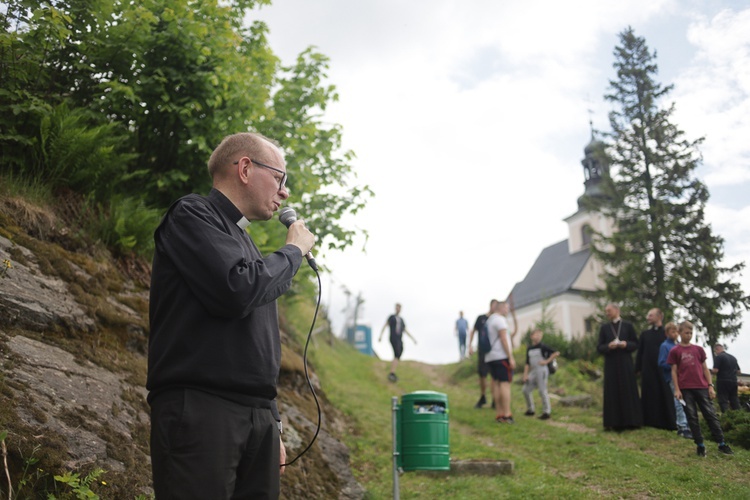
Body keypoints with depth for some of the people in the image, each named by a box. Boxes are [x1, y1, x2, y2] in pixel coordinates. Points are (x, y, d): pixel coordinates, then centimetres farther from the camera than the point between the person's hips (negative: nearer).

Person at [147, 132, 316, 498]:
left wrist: (272, 425, 22)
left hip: (257, 416, 8)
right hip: (199, 409, -8)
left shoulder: (243, 242, 23)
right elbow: (237, 291, -19)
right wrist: (293, 251, -2)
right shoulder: (193, 215, -1)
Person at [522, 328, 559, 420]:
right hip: (533, 371, 6)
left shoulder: (543, 347, -5)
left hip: (542, 370, -6)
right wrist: (525, 374, 5)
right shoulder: (529, 349, 11)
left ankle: (546, 412, 2)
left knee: (542, 391, -7)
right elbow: (527, 363, 13)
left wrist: (547, 361, -11)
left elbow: (556, 353, -8)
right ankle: (530, 410, 20)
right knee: (526, 389, 6)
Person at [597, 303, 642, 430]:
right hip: (611, 364, 1)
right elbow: (599, 347, 5)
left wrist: (626, 344, -15)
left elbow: (636, 343, 5)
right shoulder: (604, 328, 9)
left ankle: (631, 421, 9)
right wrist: (609, 346, -15)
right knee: (613, 392, 0)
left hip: (626, 363, -1)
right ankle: (615, 422, 3)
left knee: (629, 391, 1)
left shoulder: (628, 326, 6)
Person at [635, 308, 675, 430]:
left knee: (665, 397, -1)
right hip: (648, 371, 2)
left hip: (663, 371, -2)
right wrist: (637, 369, 3)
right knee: (650, 397, 1)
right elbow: (639, 353, 11)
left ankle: (667, 423, 6)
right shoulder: (644, 334, 13)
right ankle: (651, 422, 5)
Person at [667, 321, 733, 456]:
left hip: (701, 387, 2)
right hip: (685, 389, -2)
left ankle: (722, 444, 6)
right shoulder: (675, 351, 3)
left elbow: (705, 368, 11)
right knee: (692, 417, 1)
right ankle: (700, 445, 9)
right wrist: (677, 389, -5)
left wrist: (710, 386, 4)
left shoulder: (698, 349, 10)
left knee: (711, 414, 1)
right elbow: (674, 371, 2)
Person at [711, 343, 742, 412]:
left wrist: (711, 370, 5)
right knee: (734, 401, 12)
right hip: (734, 381, 7)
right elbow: (738, 371, 18)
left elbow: (715, 370, -16)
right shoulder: (733, 357, 15)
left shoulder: (718, 357, -8)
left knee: (723, 401, -5)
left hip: (723, 381, -7)